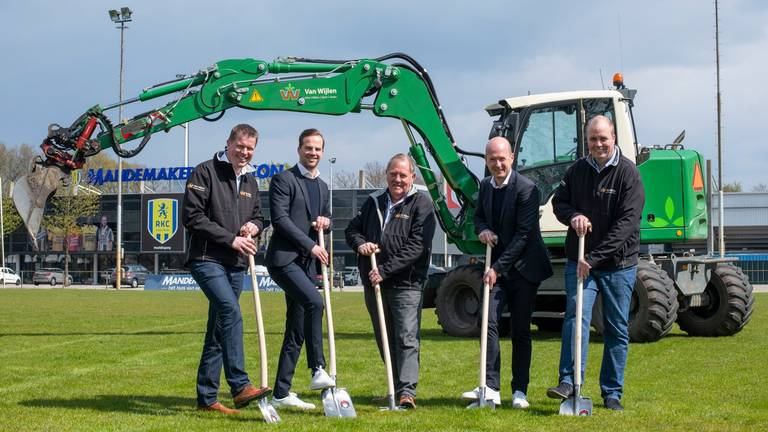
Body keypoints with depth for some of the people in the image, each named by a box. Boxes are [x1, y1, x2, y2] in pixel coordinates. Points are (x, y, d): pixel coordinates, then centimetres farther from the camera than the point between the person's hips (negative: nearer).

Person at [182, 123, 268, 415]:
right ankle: (240, 386, -30)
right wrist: (231, 239, -14)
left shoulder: (250, 180, 18)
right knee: (231, 312, -25)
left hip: (236, 264, 8)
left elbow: (258, 215, 28)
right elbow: (192, 217, -12)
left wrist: (254, 225, 2)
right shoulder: (205, 172, -5)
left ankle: (206, 398, 13)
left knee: (219, 328, 9)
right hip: (207, 259, -7)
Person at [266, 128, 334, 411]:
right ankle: (318, 371, -27)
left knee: (296, 332, 5)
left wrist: (325, 221, 4)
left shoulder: (323, 188, 20)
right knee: (314, 302, -30)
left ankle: (281, 393, 9)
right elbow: (279, 218, -12)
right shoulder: (284, 180, -4)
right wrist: (310, 245, -16)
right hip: (284, 258, -8)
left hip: (307, 263, 8)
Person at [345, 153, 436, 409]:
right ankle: (396, 387, 21)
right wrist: (360, 244, -3)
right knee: (384, 340, 12)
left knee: (406, 338, -12)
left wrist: (385, 271, -17)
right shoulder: (374, 201, 14)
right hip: (373, 283, 6)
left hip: (406, 284, -6)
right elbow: (352, 229, 22)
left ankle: (407, 391, -16)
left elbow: (417, 246, -13)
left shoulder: (421, 204, -4)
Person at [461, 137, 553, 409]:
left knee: (520, 330, 2)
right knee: (489, 322, -9)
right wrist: (482, 230, -5)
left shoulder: (526, 189, -16)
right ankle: (490, 387, -11)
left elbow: (523, 234, -19)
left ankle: (519, 391, 10)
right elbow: (479, 216, 21)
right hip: (496, 267, 5)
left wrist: (498, 268, -20)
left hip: (523, 267, -5)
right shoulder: (485, 185, 5)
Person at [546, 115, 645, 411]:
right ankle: (569, 381, -17)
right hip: (579, 261, 2)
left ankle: (612, 393, 13)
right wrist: (573, 216, -11)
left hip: (618, 264, -2)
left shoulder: (627, 173, -9)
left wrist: (594, 258, -19)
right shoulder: (577, 170, 5)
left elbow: (627, 222, -15)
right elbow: (558, 201, 14)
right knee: (576, 316, -13)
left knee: (617, 329, 5)